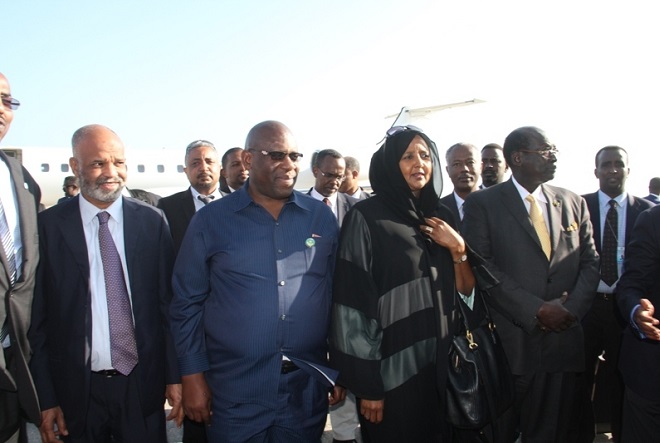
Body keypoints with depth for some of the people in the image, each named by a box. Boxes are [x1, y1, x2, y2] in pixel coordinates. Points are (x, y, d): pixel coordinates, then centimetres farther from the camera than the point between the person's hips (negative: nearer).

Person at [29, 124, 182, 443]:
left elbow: (168, 303, 1)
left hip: (143, 385, 1)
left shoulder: (152, 221, -2)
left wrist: (175, 376, 0)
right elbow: (38, 319, -3)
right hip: (76, 391, -1)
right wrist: (45, 398, -3)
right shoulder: (48, 225, -6)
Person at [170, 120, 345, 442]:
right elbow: (187, 302, -1)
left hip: (308, 390, 2)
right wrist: (192, 376, -3)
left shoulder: (321, 217, 1)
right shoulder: (210, 220, -4)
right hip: (234, 392, -1)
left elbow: (337, 294, 6)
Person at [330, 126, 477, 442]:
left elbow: (466, 290, 9)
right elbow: (353, 304, -14)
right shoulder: (366, 217, -11)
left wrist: (458, 247, -8)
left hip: (442, 366, 6)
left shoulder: (442, 216, 7)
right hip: (393, 370, -6)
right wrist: (366, 383, -14)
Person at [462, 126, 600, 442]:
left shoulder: (573, 203, 10)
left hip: (563, 340, 4)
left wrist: (572, 308, -7)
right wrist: (536, 311, -15)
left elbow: (590, 261, 9)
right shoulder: (482, 203, -4)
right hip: (508, 341, -4)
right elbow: (482, 267, -12)